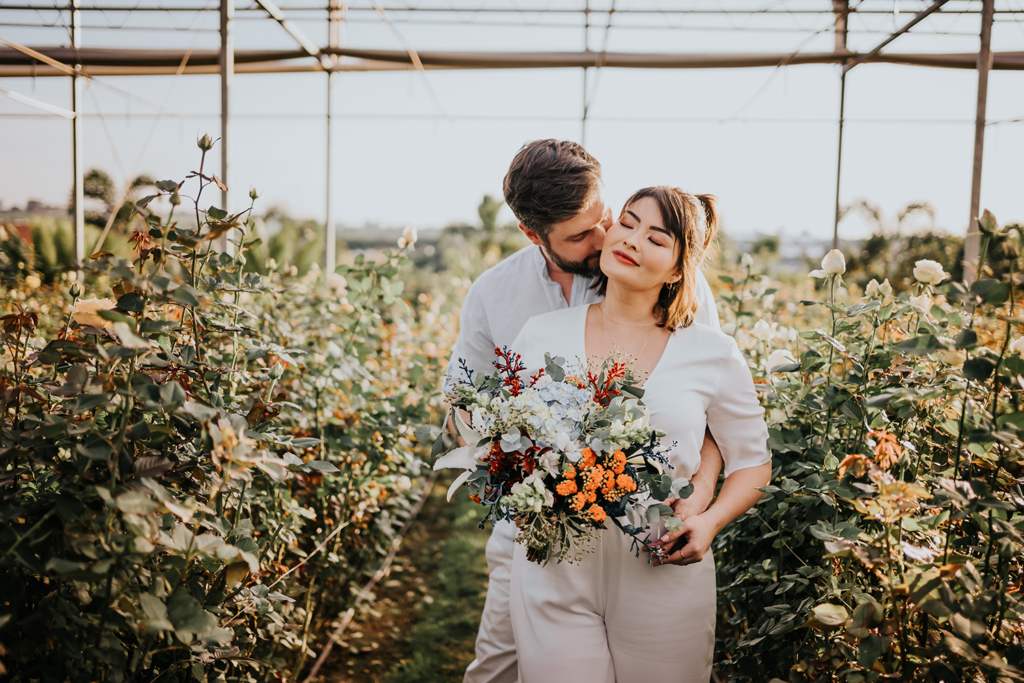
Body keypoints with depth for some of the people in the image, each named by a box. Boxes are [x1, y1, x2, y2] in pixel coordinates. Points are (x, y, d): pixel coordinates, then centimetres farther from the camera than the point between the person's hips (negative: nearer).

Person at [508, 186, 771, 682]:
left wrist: (708, 523, -7)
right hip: (555, 574, 1)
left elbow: (753, 461, 10)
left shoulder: (714, 354, 0)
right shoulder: (541, 335, 3)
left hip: (664, 578, 0)